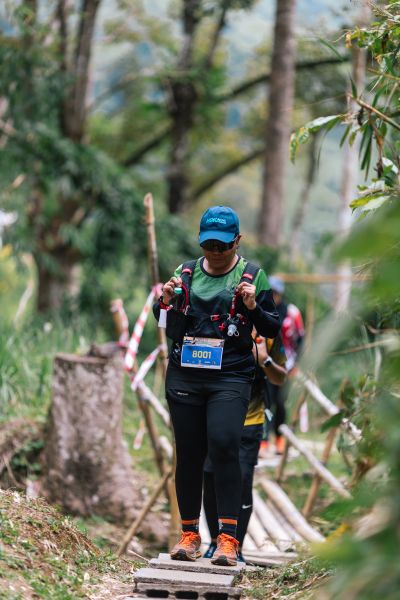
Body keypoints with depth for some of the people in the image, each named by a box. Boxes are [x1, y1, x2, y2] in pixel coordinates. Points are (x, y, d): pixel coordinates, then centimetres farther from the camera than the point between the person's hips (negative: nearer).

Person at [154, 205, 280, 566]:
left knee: (224, 445, -20)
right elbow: (167, 327, 21)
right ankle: (190, 534, 15)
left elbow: (273, 330, 4)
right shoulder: (186, 273, 12)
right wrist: (166, 303, 0)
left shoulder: (252, 276, 3)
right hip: (184, 375, 4)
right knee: (188, 454, 5)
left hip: (230, 377, -4)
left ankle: (228, 538, -20)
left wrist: (253, 307, -15)